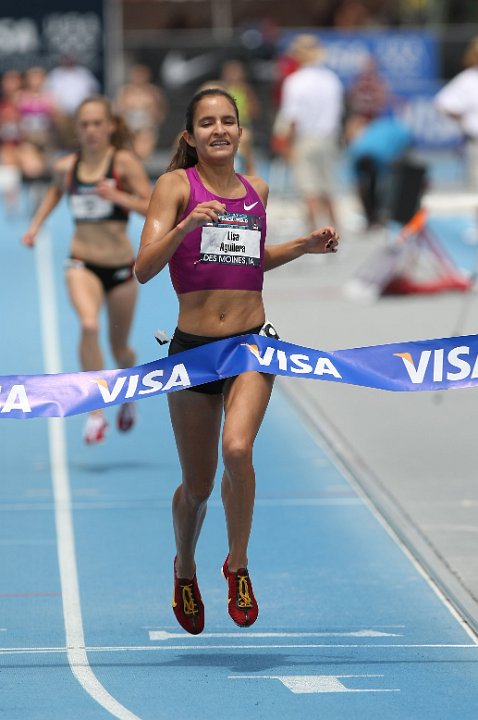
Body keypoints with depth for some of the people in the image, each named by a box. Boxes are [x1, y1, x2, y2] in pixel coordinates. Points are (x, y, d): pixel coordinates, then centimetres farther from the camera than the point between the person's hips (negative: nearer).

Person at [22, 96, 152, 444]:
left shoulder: (124, 162, -9)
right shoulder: (66, 166, 1)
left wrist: (119, 197, -27)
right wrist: (36, 225, 15)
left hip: (120, 265, -1)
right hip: (83, 264, 1)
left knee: (119, 348, 13)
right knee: (89, 325, -28)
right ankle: (96, 412, -24)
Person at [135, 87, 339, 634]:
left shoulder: (256, 190, 10)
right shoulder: (175, 185, -3)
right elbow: (144, 269, -11)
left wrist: (304, 246, 13)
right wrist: (185, 226, -26)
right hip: (193, 345, -2)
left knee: (237, 449, -25)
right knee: (197, 485, 9)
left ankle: (238, 565, -5)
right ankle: (185, 568, 39)